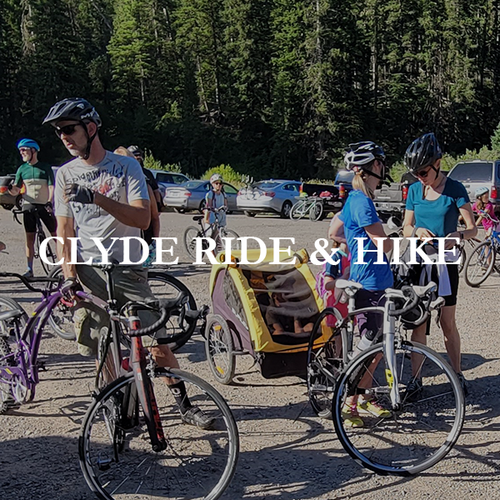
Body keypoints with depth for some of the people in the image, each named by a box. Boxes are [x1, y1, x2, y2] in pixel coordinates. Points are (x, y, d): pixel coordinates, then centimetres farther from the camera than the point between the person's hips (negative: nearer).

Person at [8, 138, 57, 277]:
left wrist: (49, 202, -23)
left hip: (44, 206, -3)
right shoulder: (22, 169, 9)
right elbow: (16, 191, 7)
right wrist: (10, 188, -15)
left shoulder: (45, 167, 0)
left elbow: (51, 187, -8)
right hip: (28, 206, 3)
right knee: (29, 238, 3)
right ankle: (29, 269, 6)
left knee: (56, 235, -3)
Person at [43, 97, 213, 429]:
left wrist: (97, 198, -24)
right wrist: (69, 276, -6)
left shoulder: (126, 167, -2)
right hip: (89, 274, 3)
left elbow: (143, 218, -13)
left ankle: (185, 405, 12)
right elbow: (64, 232, 7)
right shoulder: (66, 174, 8)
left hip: (129, 271, -2)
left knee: (157, 348, -5)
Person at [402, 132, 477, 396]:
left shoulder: (455, 189, -8)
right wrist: (418, 230, -15)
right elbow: (406, 228, 7)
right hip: (419, 263, 3)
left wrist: (457, 235, -31)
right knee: (418, 322, 5)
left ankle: (458, 375, 19)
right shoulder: (414, 190, 3)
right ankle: (416, 378, 13)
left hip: (445, 263, -3)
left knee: (447, 322, 4)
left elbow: (472, 228, -9)